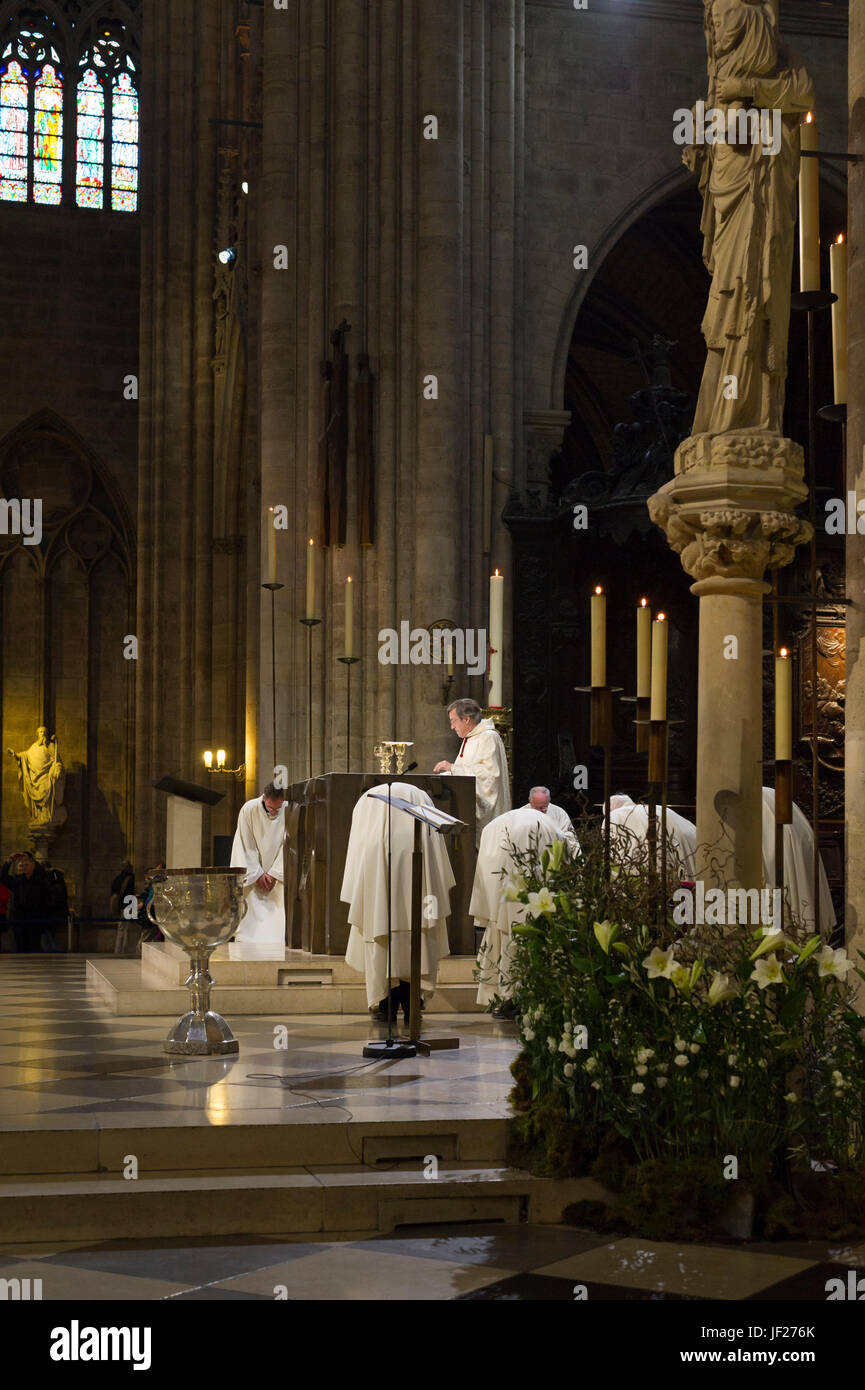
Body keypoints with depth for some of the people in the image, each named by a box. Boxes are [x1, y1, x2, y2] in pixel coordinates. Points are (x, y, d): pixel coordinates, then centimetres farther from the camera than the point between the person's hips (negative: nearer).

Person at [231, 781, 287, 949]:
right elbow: (247, 846, -12)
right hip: (252, 869, -1)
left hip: (277, 870, 1)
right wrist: (258, 874, -13)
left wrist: (274, 874, -13)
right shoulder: (248, 810, -17)